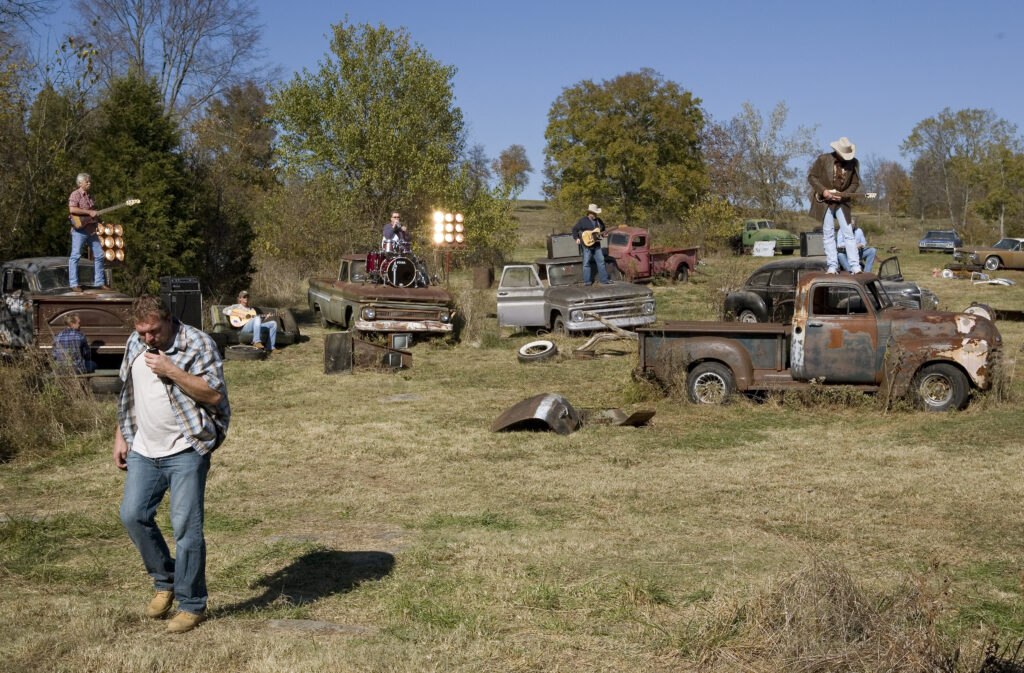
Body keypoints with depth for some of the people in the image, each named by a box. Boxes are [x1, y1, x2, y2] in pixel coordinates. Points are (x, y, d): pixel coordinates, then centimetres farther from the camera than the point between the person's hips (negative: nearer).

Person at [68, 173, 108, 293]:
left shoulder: (89, 197, 20)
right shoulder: (75, 195, -5)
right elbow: (72, 209, -21)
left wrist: (99, 219, 12)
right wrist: (89, 212, -19)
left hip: (91, 230, 8)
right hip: (79, 230, -8)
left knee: (99, 255, 8)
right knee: (75, 256, -7)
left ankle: (99, 282, 16)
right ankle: (74, 284, -6)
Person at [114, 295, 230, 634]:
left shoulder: (198, 344, -12)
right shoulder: (135, 345, 8)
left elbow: (214, 394, -18)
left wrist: (171, 370, -23)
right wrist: (120, 436, 15)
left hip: (186, 452, -6)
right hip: (143, 450, 6)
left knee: (186, 527, -5)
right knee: (133, 515, 4)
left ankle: (192, 605, 8)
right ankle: (165, 582, 25)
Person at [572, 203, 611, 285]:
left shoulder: (598, 220, 12)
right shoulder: (583, 220, -4)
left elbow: (603, 229, 25)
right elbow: (575, 229, -2)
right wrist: (576, 238, -13)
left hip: (596, 244, 5)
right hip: (587, 244, -5)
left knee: (601, 262, 3)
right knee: (586, 263, 0)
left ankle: (604, 280, 9)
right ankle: (587, 281, 7)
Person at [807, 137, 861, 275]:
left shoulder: (853, 163, -2)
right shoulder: (823, 160, -8)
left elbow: (855, 184, 4)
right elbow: (811, 177, -3)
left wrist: (843, 195, -13)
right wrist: (823, 191, -17)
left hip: (842, 202, 1)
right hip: (824, 201, -1)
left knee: (848, 234, -2)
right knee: (828, 234, -1)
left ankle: (855, 266, -2)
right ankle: (832, 266, 2)